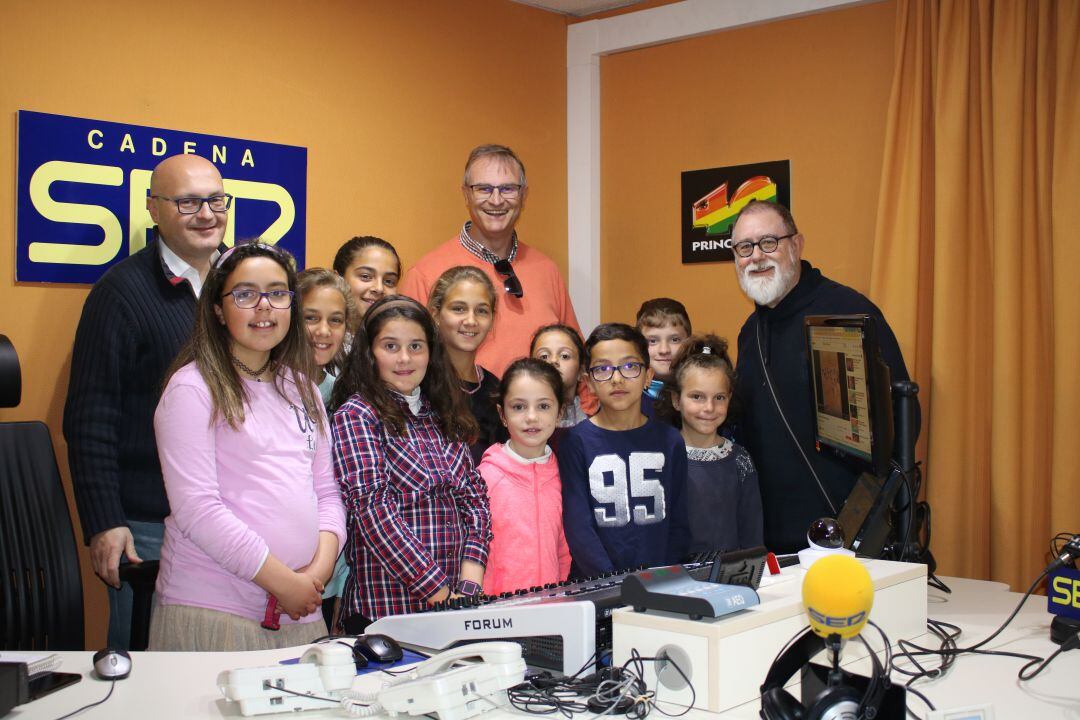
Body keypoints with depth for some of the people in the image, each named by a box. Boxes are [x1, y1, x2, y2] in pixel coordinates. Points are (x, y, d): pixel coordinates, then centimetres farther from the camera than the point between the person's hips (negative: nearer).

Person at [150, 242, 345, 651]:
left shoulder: (300, 387, 14)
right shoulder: (193, 388, -6)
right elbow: (196, 508, -14)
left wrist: (321, 568, -3)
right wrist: (283, 582, -13)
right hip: (211, 612, -5)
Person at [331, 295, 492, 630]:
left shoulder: (443, 415, 12)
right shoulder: (355, 416, -6)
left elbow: (475, 499, 8)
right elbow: (373, 510, -15)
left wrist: (469, 585, -7)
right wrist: (441, 594, -18)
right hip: (384, 609, -5)